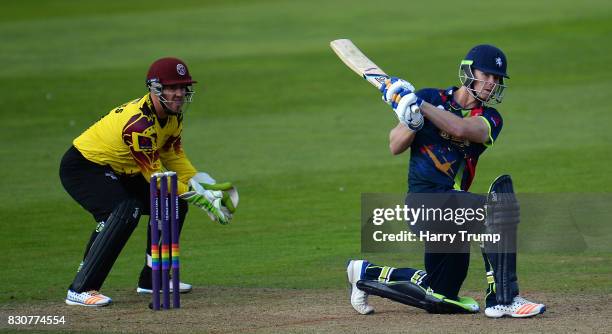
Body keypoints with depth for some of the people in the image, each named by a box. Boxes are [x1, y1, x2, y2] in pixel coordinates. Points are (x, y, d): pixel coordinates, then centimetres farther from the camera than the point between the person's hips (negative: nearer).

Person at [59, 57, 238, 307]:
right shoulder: (139, 122, -33)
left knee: (174, 204, 7)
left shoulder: (174, 114, -4)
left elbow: (174, 157, 5)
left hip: (119, 172, 10)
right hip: (82, 167, -10)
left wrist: (206, 188, -7)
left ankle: (152, 279, 19)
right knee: (126, 210, -33)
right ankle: (80, 290, -32)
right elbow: (155, 176, -29)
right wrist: (197, 197, -28)